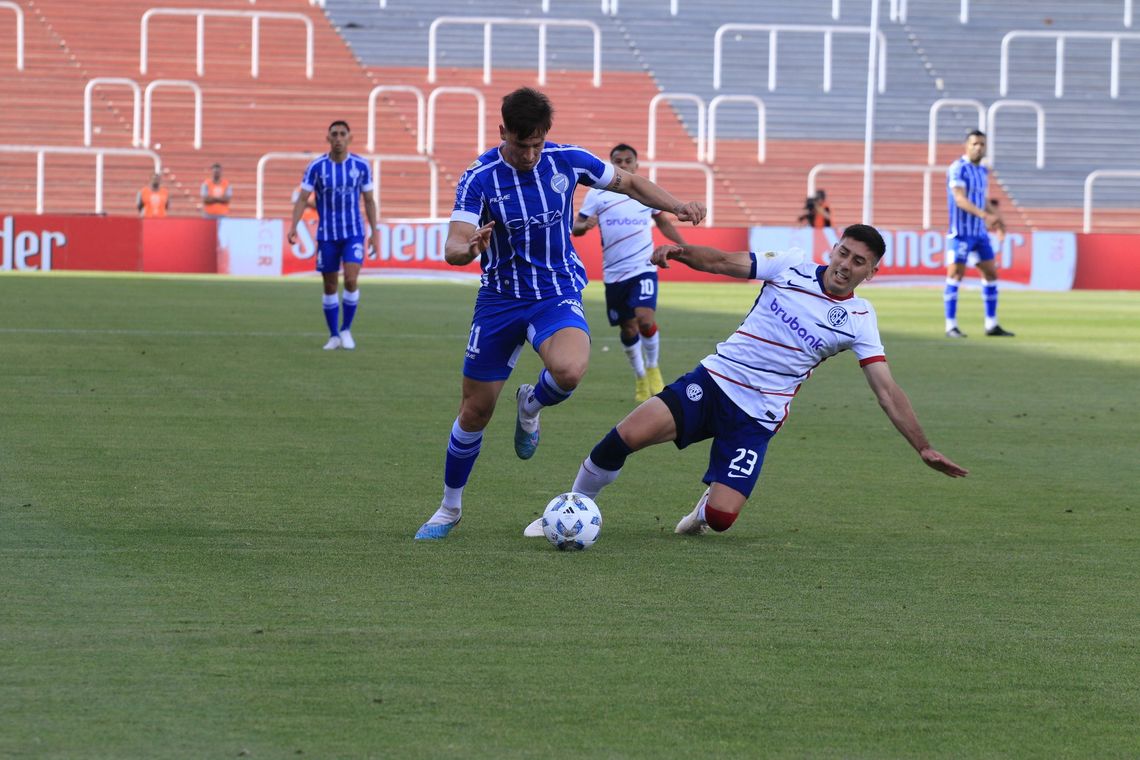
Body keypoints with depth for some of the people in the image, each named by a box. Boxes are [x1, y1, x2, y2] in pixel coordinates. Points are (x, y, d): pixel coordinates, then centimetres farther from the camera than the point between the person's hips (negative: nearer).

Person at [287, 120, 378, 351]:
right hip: (327, 235, 1)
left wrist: (374, 232, 5)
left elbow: (369, 200, 7)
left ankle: (346, 330, 1)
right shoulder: (316, 167, -4)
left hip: (354, 233, -1)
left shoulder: (361, 166, -1)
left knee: (351, 280, -16)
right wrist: (293, 226, -22)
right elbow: (302, 199, -7)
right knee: (330, 287, 5)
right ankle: (334, 336, 17)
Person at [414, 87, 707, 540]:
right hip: (499, 299, 0)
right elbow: (453, 247, -24)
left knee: (569, 370, -33)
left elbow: (629, 183, 10)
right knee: (475, 412, 3)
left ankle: (532, 405, 4)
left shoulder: (567, 161, -7)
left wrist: (675, 206, -6)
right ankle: (450, 509, 25)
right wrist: (468, 249, -48)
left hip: (557, 294, 0)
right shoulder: (479, 178, -14)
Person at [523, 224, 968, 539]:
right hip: (712, 382, 1)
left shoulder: (857, 321, -1)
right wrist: (681, 251, -18)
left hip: (757, 417, -1)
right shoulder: (791, 268, 2)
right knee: (625, 437, -21)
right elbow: (723, 262, 3)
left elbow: (887, 393, -1)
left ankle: (705, 511, 23)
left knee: (723, 517, -17)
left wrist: (923, 448, -8)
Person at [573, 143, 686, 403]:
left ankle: (653, 368, 4)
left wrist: (685, 247, 12)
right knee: (628, 329, 7)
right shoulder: (597, 194, 2)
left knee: (645, 319, -21)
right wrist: (585, 225, -21)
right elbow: (575, 227, 1)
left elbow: (664, 223, 20)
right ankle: (640, 377, 30)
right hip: (614, 274, 1)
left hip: (643, 269, -1)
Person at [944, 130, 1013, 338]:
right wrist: (984, 215, -34)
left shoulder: (983, 171, 13)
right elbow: (960, 199, -24)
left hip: (980, 231, 8)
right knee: (956, 275, -7)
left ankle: (992, 325, 15)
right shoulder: (958, 169, -12)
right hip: (960, 232, -8)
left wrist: (996, 216, 9)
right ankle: (951, 326, -4)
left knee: (990, 274, 8)